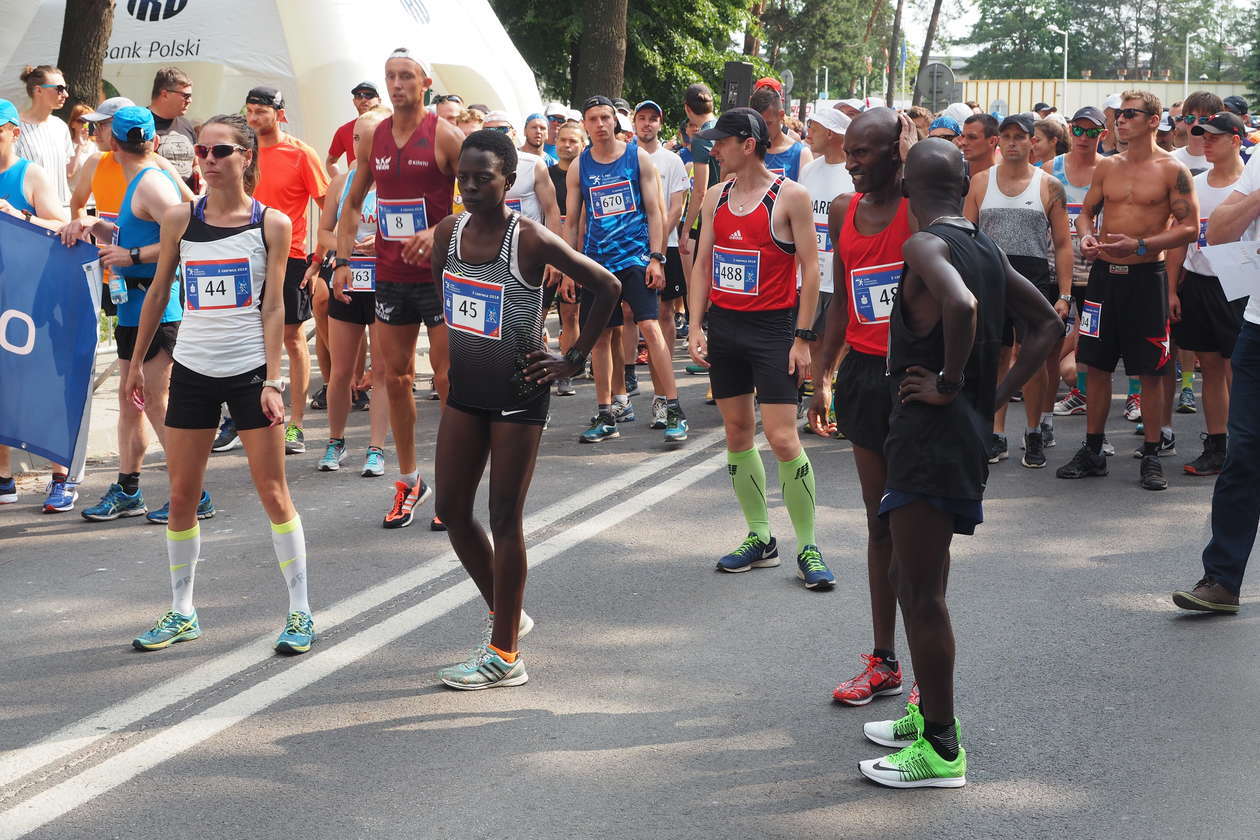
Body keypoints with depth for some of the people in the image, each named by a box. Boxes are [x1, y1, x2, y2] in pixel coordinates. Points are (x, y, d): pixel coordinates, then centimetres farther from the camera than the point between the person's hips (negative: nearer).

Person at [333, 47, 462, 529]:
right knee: (395, 377, 9)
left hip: (439, 273, -5)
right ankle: (408, 480, 21)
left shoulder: (445, 136, -7)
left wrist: (437, 233, -23)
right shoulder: (372, 137, 8)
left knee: (447, 378, -2)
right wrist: (343, 259, 7)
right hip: (390, 276, 5)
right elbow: (354, 202, 18)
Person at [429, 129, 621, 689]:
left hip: (518, 394, -7)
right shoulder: (449, 233, 1)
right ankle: (504, 613, 32)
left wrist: (575, 359, -11)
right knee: (451, 509, 11)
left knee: (504, 519, -1)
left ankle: (504, 654, 9)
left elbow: (607, 288, -13)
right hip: (465, 390, 7)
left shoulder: (531, 240, -17)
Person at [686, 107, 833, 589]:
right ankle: (760, 539, 20)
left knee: (783, 439, -10)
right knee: (737, 433, 9)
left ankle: (808, 548, 1)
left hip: (772, 327, -6)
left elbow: (810, 268, -8)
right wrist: (695, 328, 2)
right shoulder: (716, 198, 9)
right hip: (723, 326, 6)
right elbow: (702, 265, 11)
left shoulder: (789, 196, -8)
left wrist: (803, 337, -12)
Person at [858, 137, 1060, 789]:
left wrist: (949, 383, -21)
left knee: (921, 593, -3)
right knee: (917, 582, 21)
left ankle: (940, 750, 4)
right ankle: (928, 713, 32)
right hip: (969, 431, 9)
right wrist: (995, 394, 12)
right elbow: (1047, 324, 18)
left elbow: (961, 305, -35)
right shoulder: (988, 250, 12)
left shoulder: (925, 246, -14)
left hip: (931, 432, -9)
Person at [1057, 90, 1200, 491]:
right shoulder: (1107, 166, 8)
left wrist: (1141, 245, -19)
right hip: (1104, 273, 4)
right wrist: (1086, 236, -4)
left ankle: (1152, 456, 10)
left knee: (1150, 371, 1)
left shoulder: (1172, 170, -5)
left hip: (1146, 276, -4)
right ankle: (1092, 450, 18)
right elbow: (1088, 210, 19)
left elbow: (1190, 227, -8)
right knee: (1097, 365, 7)